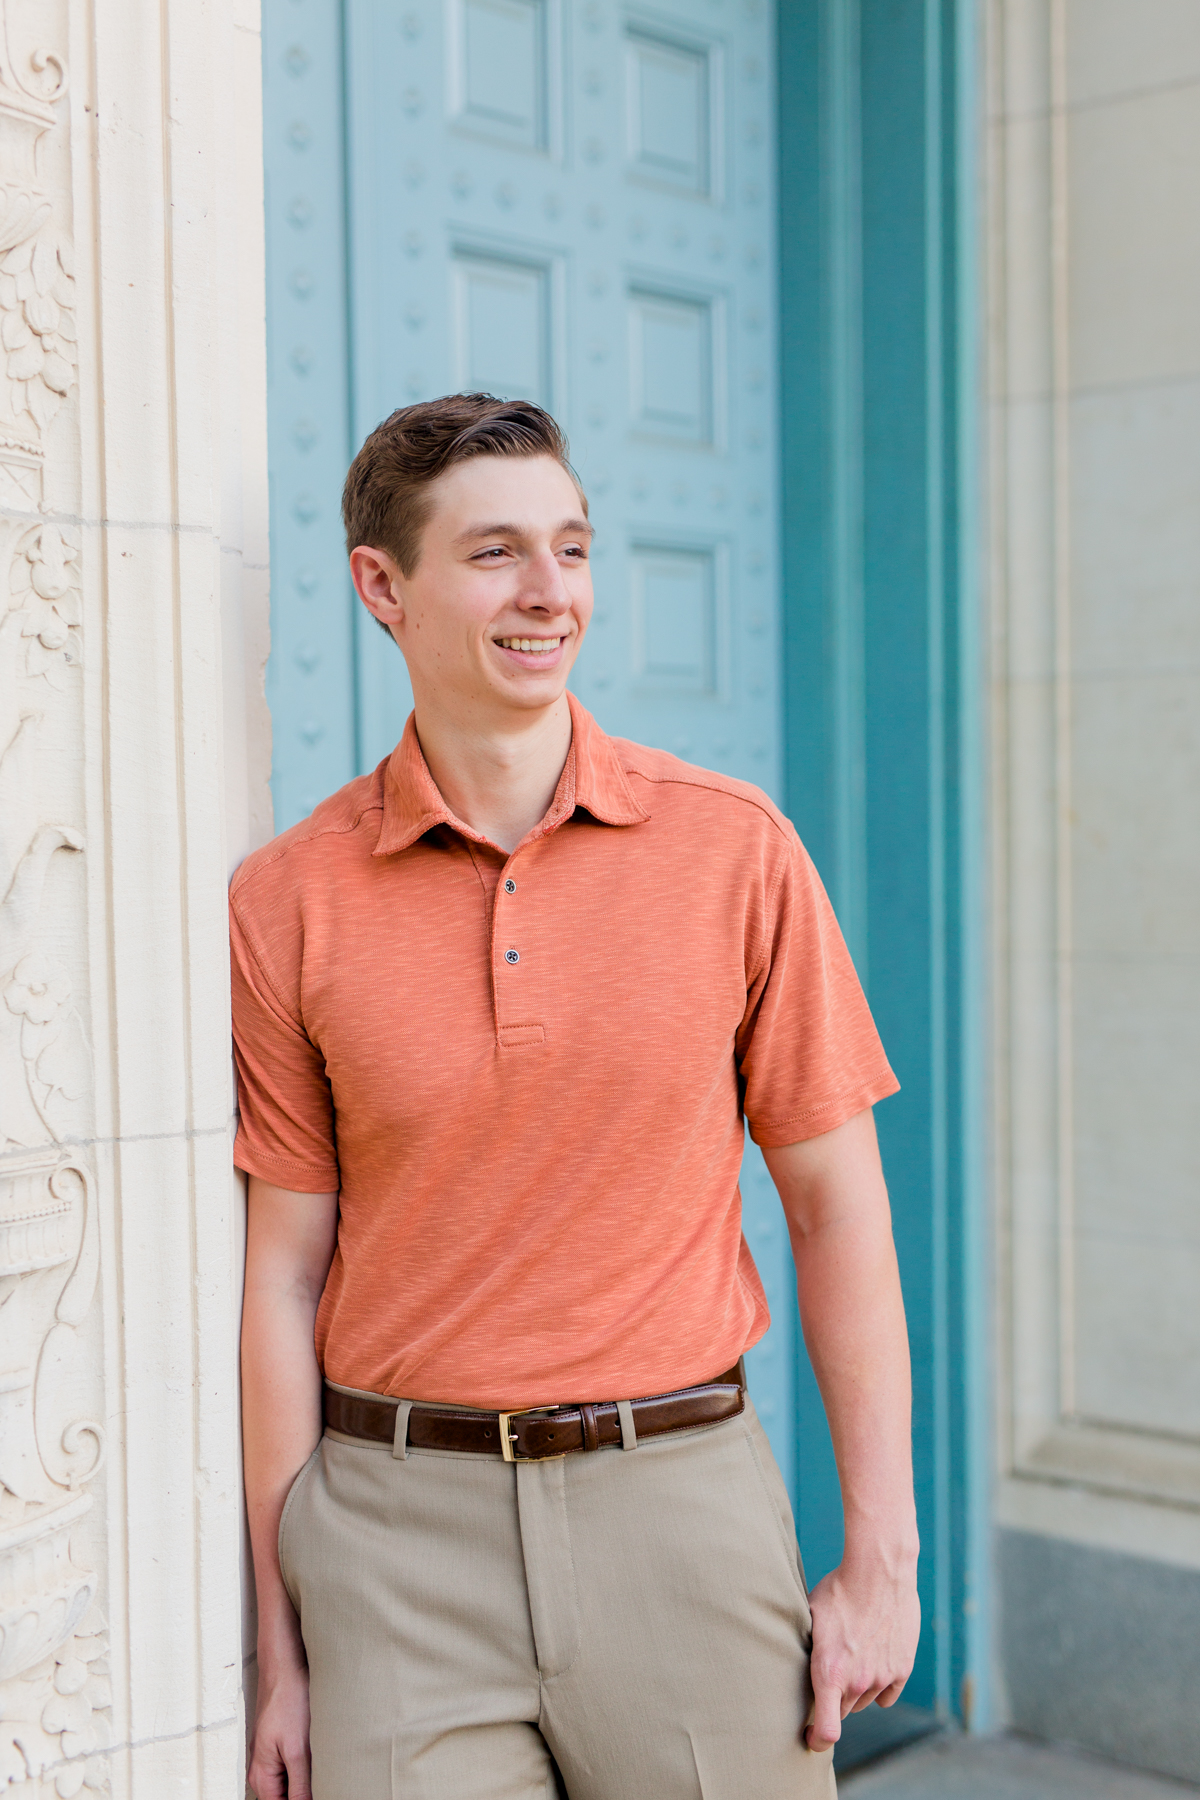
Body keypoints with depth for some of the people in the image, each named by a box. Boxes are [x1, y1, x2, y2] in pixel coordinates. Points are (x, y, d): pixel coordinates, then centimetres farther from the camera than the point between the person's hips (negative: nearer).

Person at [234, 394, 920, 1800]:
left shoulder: (733, 846, -2)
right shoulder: (285, 902, -2)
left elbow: (835, 1205, 1)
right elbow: (284, 1272, 1)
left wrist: (880, 1560, 0)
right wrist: (281, 1651, 2)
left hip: (679, 1492, 0)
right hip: (400, 1527, 0)